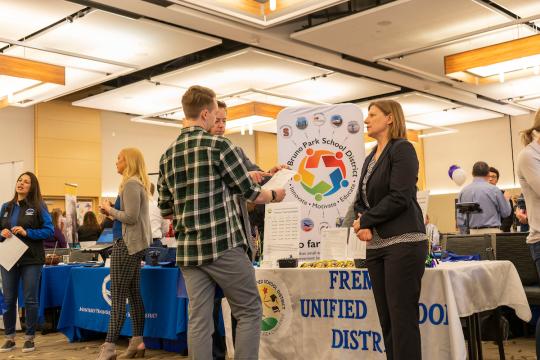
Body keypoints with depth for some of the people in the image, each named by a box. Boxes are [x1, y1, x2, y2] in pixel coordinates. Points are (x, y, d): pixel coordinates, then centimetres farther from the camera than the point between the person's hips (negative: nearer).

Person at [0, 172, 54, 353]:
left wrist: (27, 232, -18)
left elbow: (49, 230, -8)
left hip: (31, 259, -4)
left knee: (30, 299, 3)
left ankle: (29, 338, 14)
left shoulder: (38, 207, -2)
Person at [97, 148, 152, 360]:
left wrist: (111, 210, -6)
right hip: (135, 243, 10)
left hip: (127, 243, -10)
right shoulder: (139, 183, 17)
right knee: (134, 293, 11)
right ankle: (137, 342, 14)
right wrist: (112, 212, 10)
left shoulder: (131, 184, -13)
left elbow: (131, 217, -20)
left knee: (118, 295, -9)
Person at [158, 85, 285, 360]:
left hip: (188, 250, 6)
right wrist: (275, 195, 17)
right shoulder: (218, 145, -8)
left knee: (199, 319, 8)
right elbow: (249, 191, -3)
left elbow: (165, 209, 14)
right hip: (223, 246, -6)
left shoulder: (167, 156, 10)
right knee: (249, 312, 7)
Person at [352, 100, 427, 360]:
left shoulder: (402, 149, -4)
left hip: (403, 242, -8)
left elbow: (399, 198, -15)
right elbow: (361, 200, 17)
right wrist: (362, 223, -4)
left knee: (402, 319, -7)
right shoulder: (370, 159, 20)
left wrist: (365, 221, -7)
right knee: (386, 319, 8)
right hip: (376, 245, 8)